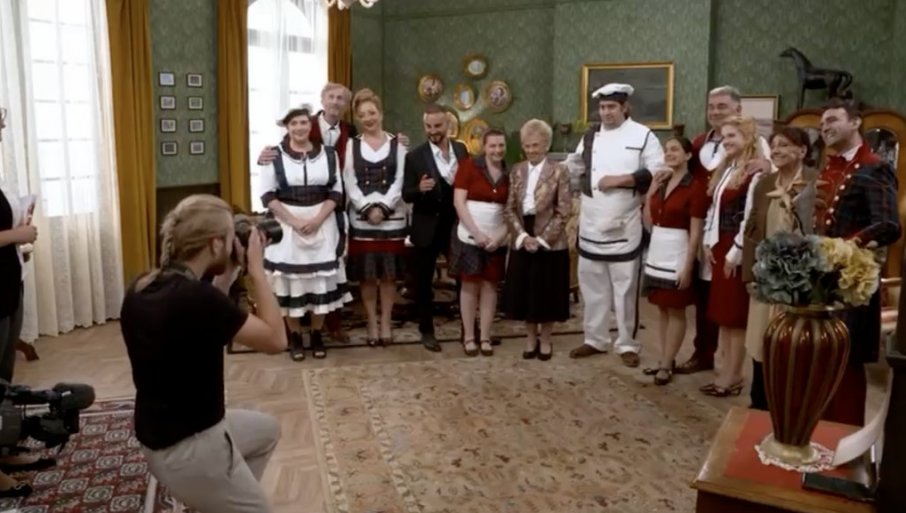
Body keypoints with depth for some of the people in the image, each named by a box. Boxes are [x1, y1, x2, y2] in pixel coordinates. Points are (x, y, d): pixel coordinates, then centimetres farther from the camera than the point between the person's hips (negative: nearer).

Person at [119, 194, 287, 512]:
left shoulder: (142, 289, -2)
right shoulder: (195, 296, -29)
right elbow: (275, 340, -20)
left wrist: (230, 271, 4)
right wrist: (256, 269, -13)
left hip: (162, 431, 9)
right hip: (188, 449, -9)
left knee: (267, 430, 28)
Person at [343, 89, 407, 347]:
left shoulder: (397, 145, 5)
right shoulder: (352, 145, 6)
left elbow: (399, 181, -2)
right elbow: (350, 182, -1)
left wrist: (382, 207, -14)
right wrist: (368, 209, -12)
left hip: (392, 217, 0)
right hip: (361, 217, 1)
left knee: (389, 273, 4)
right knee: (367, 275, 4)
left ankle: (385, 324, 15)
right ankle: (372, 324, 15)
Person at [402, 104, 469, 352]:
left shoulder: (461, 149, 1)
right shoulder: (415, 156, -10)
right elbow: (406, 195, -10)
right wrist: (420, 189, -31)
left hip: (456, 224, 3)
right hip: (427, 228, -3)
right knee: (424, 282, 9)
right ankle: (426, 330, 25)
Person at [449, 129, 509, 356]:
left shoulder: (509, 173, 5)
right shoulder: (469, 165, -3)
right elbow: (458, 201, -8)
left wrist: (500, 235, -9)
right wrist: (476, 232, -14)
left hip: (497, 239, 3)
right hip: (470, 236, -3)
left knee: (490, 286, 7)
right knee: (469, 285, 3)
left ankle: (485, 338, 15)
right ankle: (468, 337, 12)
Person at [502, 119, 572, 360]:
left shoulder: (559, 172, -7)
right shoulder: (517, 171, 5)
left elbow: (564, 212, -10)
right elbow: (509, 209, 2)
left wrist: (542, 239, -16)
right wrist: (523, 236, -11)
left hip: (550, 244, -3)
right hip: (522, 243, 3)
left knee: (547, 294, 7)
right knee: (525, 293, 10)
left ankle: (545, 341, 24)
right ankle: (530, 339, 27)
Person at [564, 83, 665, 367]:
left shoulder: (643, 135, -4)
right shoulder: (591, 135, 10)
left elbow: (657, 175, -11)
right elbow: (575, 166, 20)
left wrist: (620, 180, -17)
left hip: (625, 227, -4)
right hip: (591, 226, 5)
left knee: (625, 288, 4)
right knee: (593, 285, 13)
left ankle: (627, 344, 17)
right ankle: (595, 340, 27)